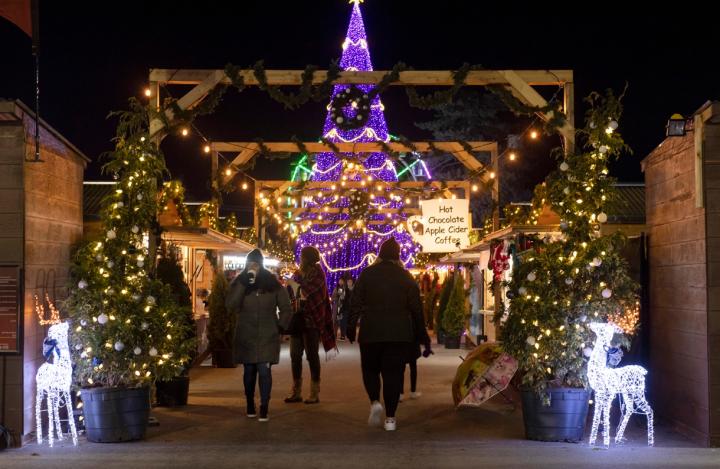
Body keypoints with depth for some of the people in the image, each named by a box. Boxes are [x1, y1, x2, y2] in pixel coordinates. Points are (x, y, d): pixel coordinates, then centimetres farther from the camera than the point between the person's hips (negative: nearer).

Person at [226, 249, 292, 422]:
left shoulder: (272, 283, 1)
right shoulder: (240, 283, 2)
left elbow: (286, 308, 9)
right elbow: (230, 306, -14)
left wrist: (280, 326, 1)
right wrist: (243, 285, -18)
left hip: (267, 337, -2)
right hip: (246, 337, 2)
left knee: (264, 371, -9)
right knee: (249, 371, 9)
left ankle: (264, 408, -4)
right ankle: (250, 405, 22)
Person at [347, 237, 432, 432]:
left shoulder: (367, 274, 0)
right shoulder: (406, 276, 2)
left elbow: (356, 303, -3)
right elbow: (416, 308, 3)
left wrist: (351, 327, 3)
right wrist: (421, 334, 10)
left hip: (371, 331, 0)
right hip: (400, 333, 0)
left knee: (370, 369, 15)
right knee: (393, 373, 4)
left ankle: (375, 402, -8)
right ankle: (390, 418, 2)